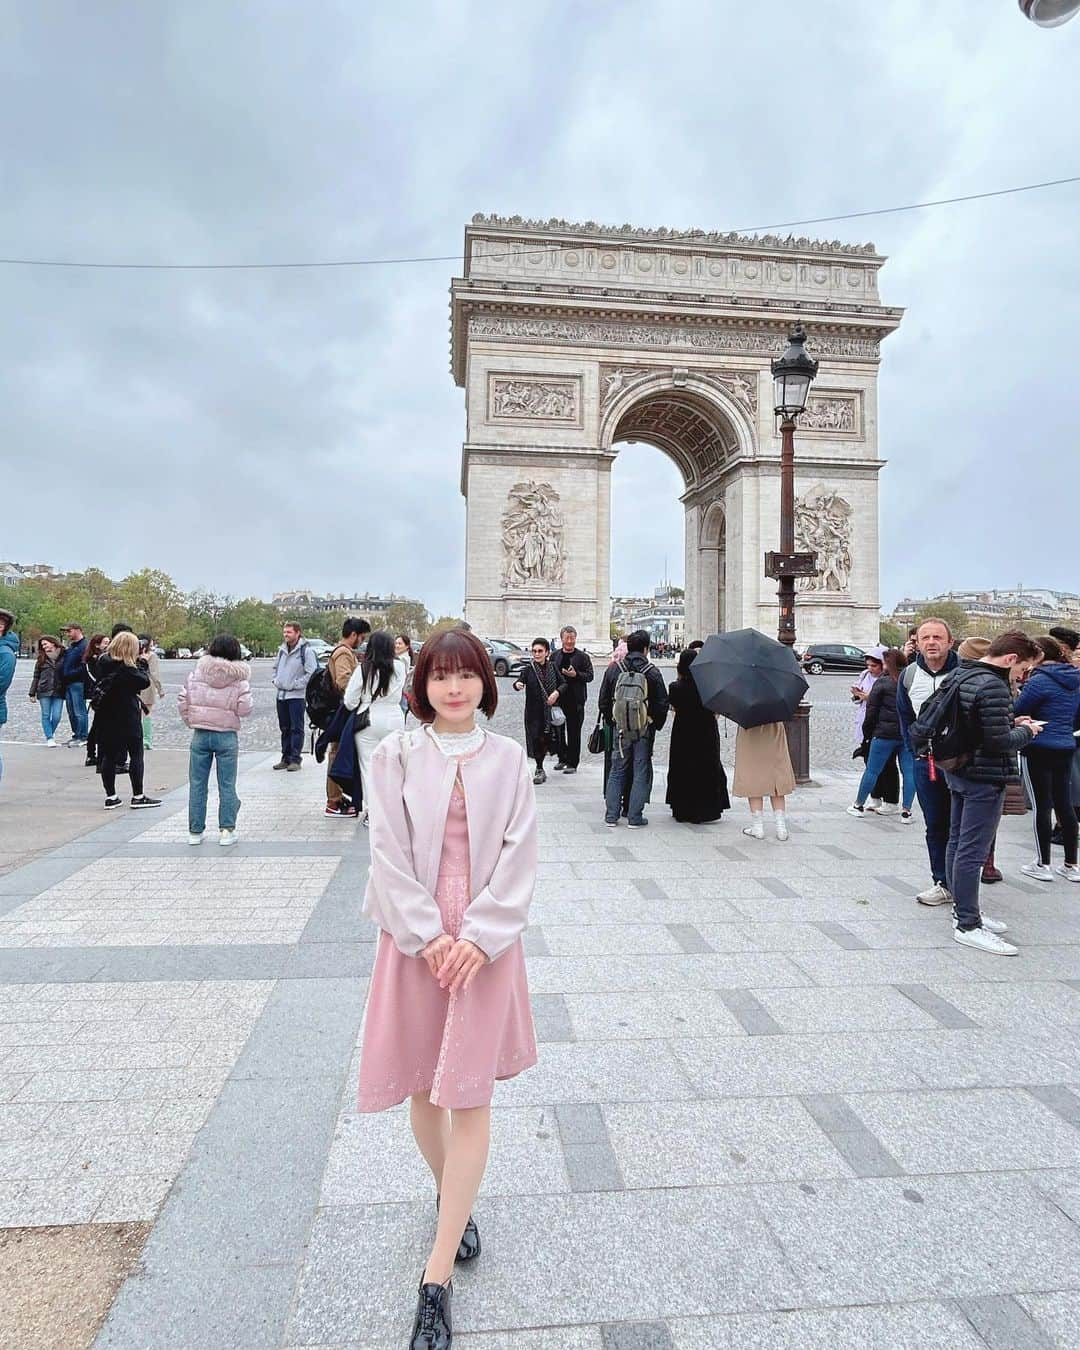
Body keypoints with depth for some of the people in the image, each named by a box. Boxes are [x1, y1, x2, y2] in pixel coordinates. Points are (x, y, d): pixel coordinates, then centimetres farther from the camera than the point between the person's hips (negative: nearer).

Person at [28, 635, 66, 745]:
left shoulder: (63, 656, 1)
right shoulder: (41, 659, 8)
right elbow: (36, 677, 11)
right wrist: (32, 693, 7)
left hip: (59, 691, -2)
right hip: (44, 691, 2)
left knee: (57, 716, -2)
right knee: (46, 715, 2)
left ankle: (51, 733, 25)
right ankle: (49, 738, 11)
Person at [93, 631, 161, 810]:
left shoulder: (103, 662, 2)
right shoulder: (127, 668, -18)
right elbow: (144, 682, -13)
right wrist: (142, 665, 0)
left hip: (106, 717, 6)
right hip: (127, 717, -6)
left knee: (108, 755, 9)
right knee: (136, 755, 4)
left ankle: (110, 797, 13)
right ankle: (138, 797, 7)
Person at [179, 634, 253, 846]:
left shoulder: (197, 673, -1)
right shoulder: (239, 679, -7)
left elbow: (183, 702, 0)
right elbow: (244, 709, -11)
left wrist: (191, 722, 14)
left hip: (200, 734, 2)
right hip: (227, 735, -2)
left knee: (197, 784, 10)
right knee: (227, 785, 6)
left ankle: (195, 831, 16)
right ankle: (226, 830, 7)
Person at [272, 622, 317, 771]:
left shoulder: (306, 651, -10)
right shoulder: (281, 650, 12)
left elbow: (312, 673, -14)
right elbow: (275, 667, 26)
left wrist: (295, 684, -15)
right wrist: (276, 680, 9)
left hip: (297, 696, -7)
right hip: (281, 695, 7)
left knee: (296, 728, -3)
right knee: (284, 728, 13)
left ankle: (295, 759, 1)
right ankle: (286, 758, 21)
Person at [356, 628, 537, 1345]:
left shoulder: (508, 758, 0)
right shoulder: (397, 755, -2)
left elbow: (520, 855, -3)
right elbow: (390, 854, -5)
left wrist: (479, 937, -13)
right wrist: (428, 937, -13)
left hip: (486, 941, 0)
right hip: (415, 938, 1)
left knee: (470, 1097, 0)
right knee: (422, 1086, 14)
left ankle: (437, 1281, 12)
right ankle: (449, 1193, 43)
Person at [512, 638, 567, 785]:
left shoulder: (552, 667, 4)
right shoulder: (528, 669, -6)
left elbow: (563, 683, 8)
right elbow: (521, 680, -20)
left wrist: (557, 692, -11)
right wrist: (517, 684, -43)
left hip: (550, 710, 3)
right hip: (534, 711, -3)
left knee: (548, 738, 5)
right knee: (537, 739, -6)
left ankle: (540, 769, 26)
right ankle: (539, 770, 10)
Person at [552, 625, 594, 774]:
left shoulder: (583, 657, -1)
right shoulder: (554, 656, 9)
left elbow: (590, 676, -4)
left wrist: (576, 674, -20)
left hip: (575, 701, -4)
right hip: (558, 699, 4)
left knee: (574, 732, 1)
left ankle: (572, 763, 9)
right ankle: (563, 758, 27)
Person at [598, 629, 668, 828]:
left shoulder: (614, 669, 0)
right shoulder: (652, 672, -8)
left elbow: (604, 701, 5)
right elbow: (662, 703, -5)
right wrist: (657, 725, 8)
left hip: (620, 729, 3)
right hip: (645, 730, -2)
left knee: (617, 771, 12)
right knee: (641, 773, 6)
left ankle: (611, 815, 12)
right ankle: (635, 817, 7)